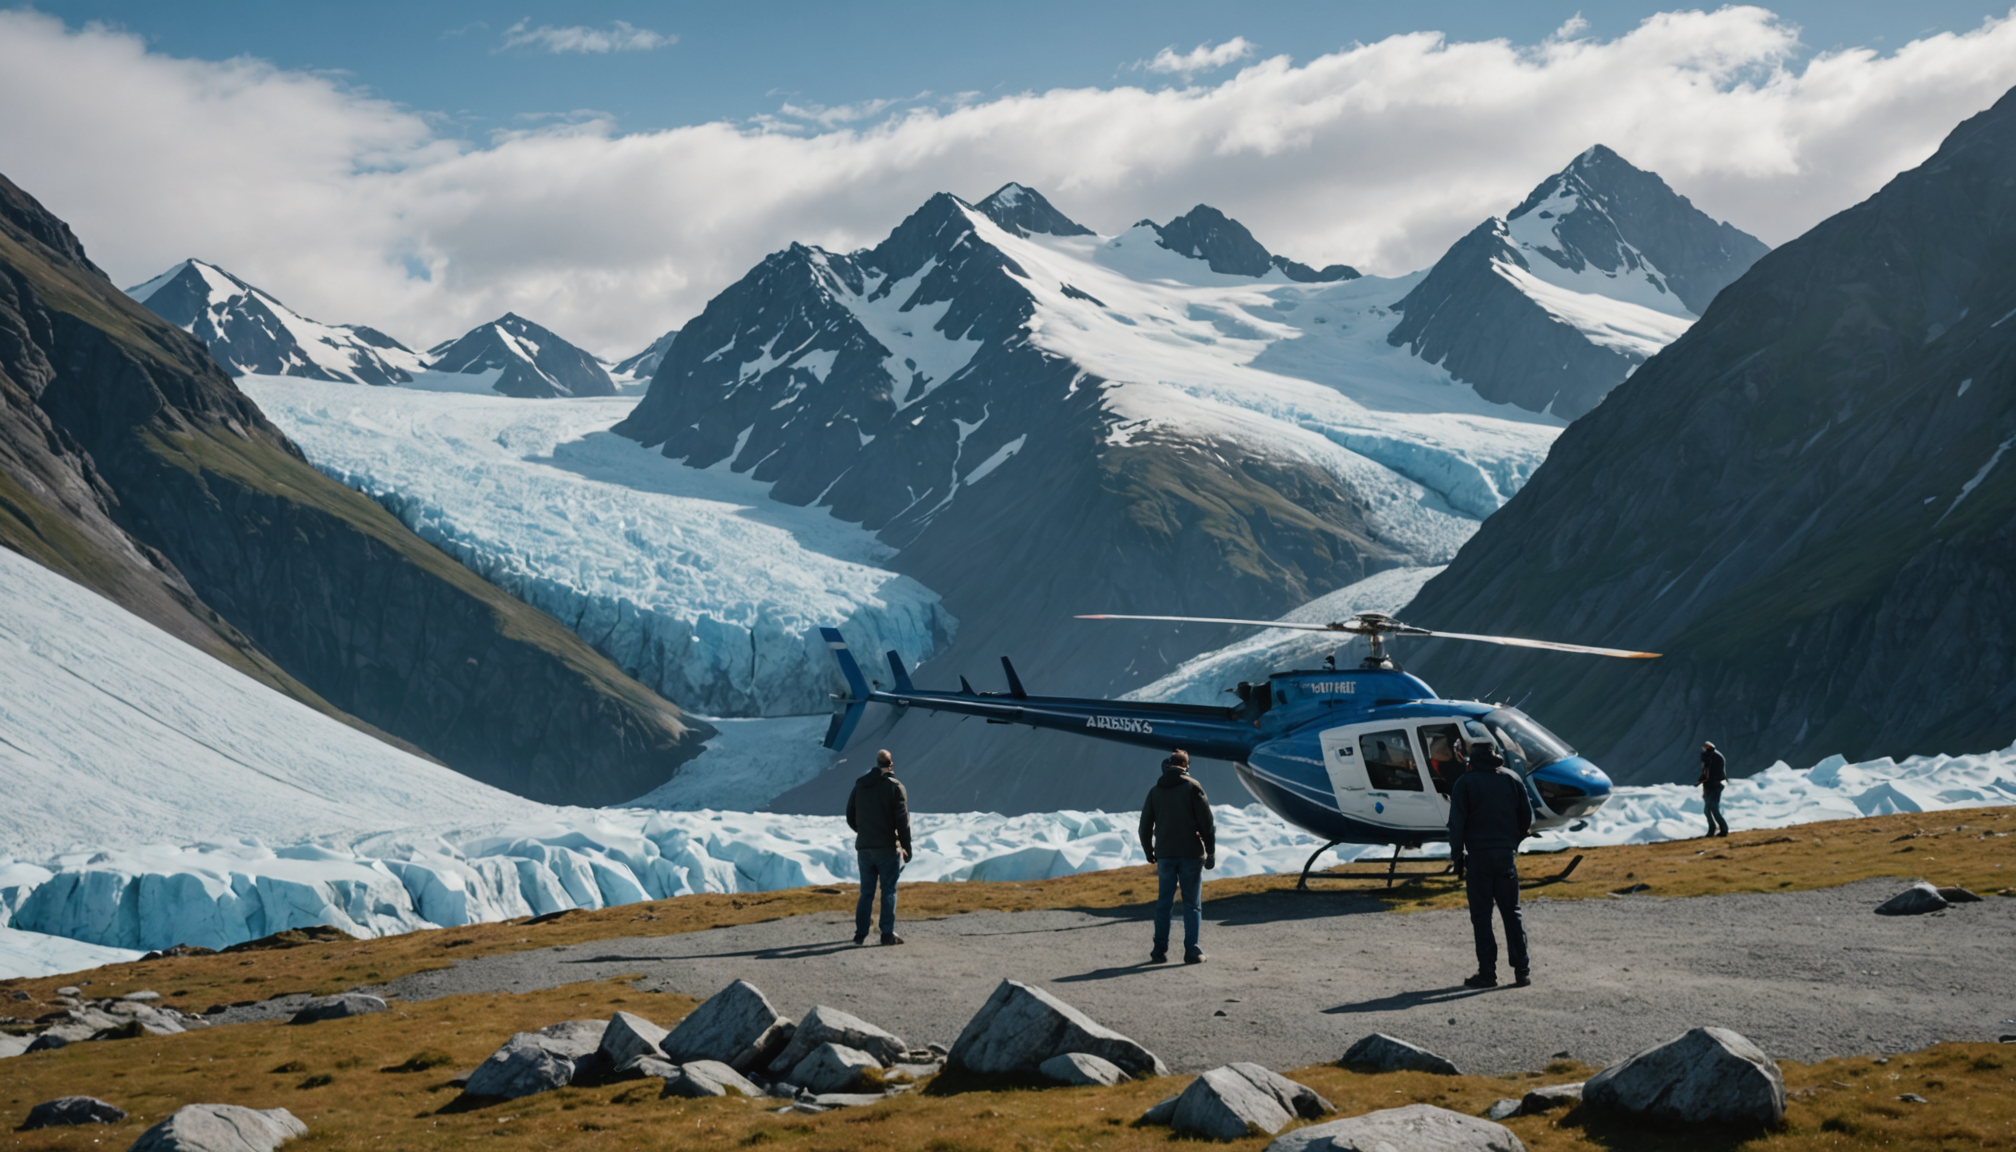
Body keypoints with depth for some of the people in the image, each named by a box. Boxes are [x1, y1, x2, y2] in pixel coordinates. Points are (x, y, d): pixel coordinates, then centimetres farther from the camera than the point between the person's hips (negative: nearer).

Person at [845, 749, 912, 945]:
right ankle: (888, 933, -7)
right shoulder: (895, 786, -6)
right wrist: (906, 848, -6)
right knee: (889, 891, -1)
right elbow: (902, 820, -10)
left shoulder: (859, 786, 8)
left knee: (866, 892, 11)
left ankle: (861, 933, 7)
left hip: (864, 848, 4)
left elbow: (850, 818, 14)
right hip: (887, 848, -4)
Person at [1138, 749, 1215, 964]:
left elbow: (1145, 826, 12)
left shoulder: (1155, 791, 8)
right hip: (1191, 854, -3)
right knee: (1192, 904, 1)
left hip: (1164, 855, 3)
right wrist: (1210, 852, 0)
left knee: (1163, 903, 9)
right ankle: (1192, 950, -3)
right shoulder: (1192, 786, -3)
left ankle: (1160, 951, 7)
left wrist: (1149, 853, 25)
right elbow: (1206, 821, -6)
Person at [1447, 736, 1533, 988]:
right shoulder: (1512, 780, 7)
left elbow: (1457, 823, -7)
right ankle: (1522, 970, 5)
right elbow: (1527, 817, 9)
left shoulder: (1465, 783, -4)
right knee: (1512, 912, 9)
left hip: (1478, 855, -3)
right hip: (1506, 854, 3)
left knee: (1481, 915, 1)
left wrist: (1457, 855, 0)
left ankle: (1487, 972, -2)